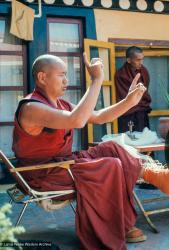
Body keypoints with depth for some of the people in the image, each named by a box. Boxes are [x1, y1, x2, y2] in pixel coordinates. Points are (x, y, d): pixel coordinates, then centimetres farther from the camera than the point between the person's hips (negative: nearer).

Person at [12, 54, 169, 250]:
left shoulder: (61, 105, 9)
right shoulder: (31, 107, -21)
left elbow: (98, 117, 11)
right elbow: (77, 120, -36)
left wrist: (129, 102, 0)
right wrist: (96, 80, -31)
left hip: (62, 162, 9)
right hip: (43, 175, -9)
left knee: (109, 149, -3)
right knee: (111, 167, -20)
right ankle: (151, 176, 8)